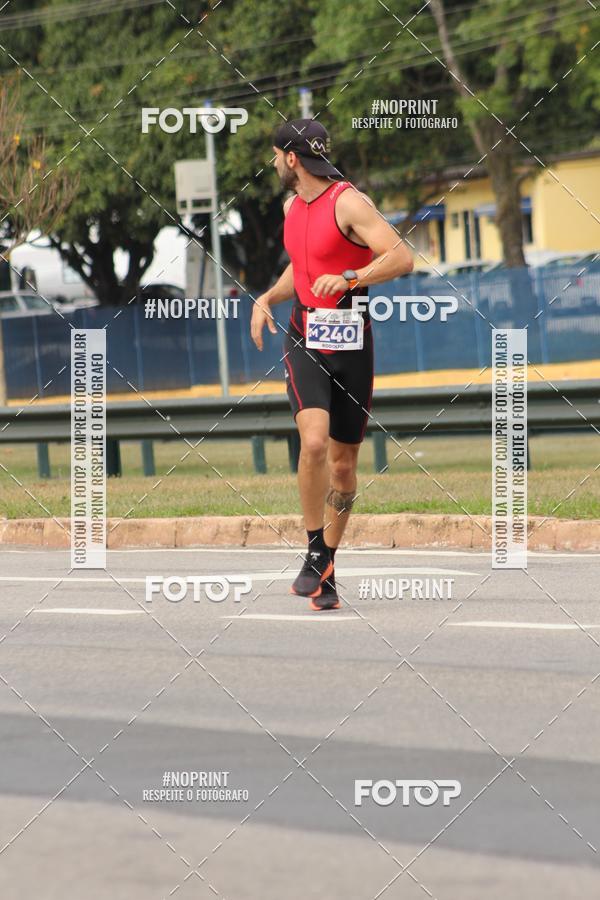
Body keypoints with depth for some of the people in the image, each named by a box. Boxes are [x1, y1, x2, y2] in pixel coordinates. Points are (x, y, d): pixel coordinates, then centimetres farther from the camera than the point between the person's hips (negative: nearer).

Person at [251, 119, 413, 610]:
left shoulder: (349, 202, -11)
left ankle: (327, 569, 19)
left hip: (351, 343, -4)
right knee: (314, 441, -21)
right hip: (306, 339, 4)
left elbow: (402, 257, -21)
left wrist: (349, 279, -31)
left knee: (344, 461, 5)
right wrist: (267, 298, 13)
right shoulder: (293, 206, 12)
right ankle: (316, 554, -12)